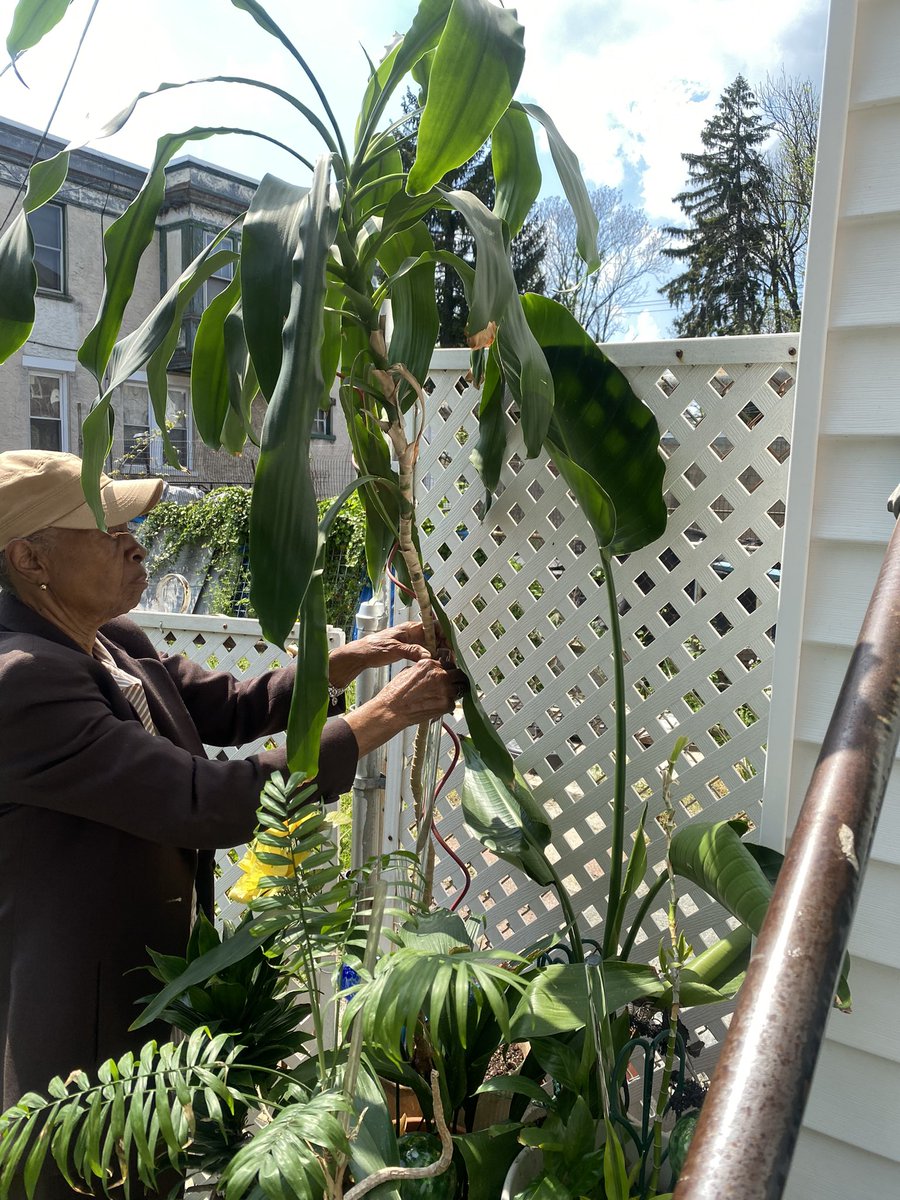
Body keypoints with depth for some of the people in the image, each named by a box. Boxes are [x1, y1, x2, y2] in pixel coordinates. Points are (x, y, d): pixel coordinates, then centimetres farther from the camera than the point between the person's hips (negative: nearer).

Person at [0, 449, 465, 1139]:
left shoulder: (114, 644, -3)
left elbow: (234, 706, 6)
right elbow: (212, 804, -35)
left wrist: (352, 659, -8)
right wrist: (385, 715, -29)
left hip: (164, 967, 8)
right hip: (82, 1028, -7)